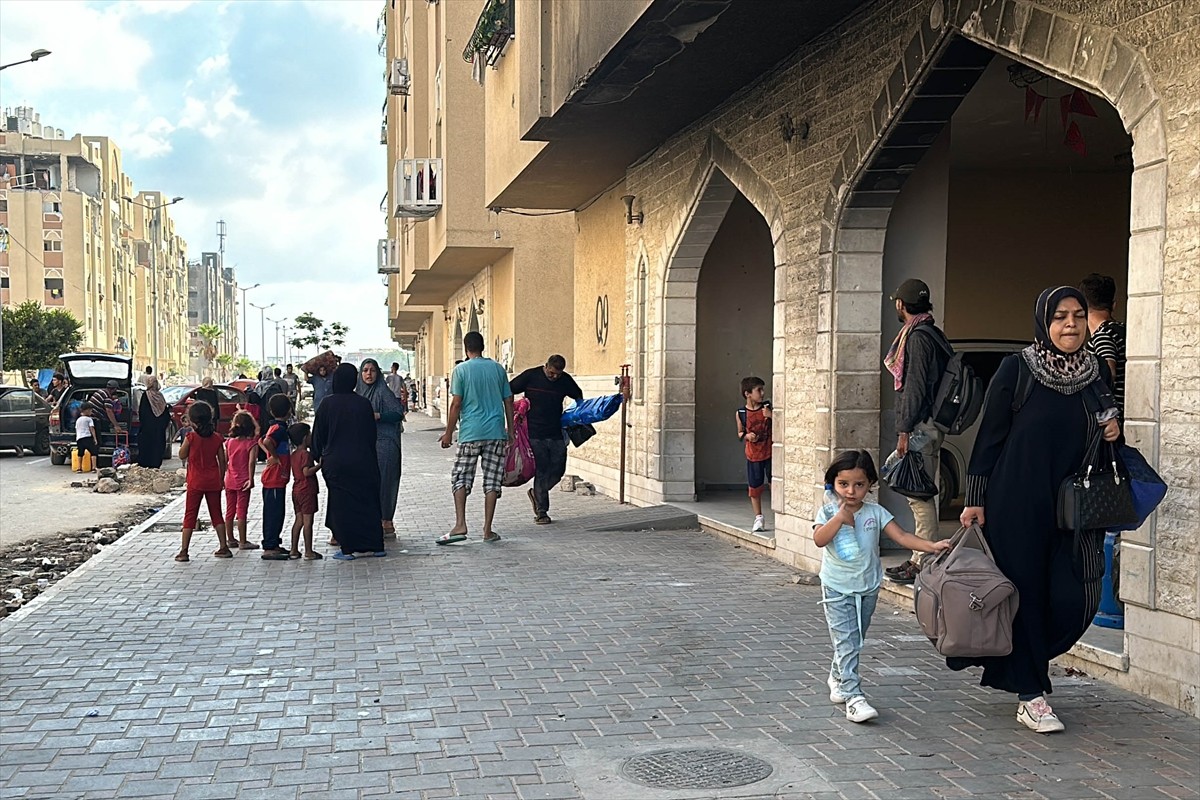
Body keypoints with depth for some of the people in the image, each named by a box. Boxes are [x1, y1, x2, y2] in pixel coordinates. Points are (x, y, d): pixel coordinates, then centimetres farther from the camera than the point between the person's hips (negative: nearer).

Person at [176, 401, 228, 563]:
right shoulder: (216, 438, -1)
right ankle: (224, 548, 12)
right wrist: (221, 479, 13)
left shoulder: (191, 437, -11)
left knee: (189, 515, 3)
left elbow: (182, 455, 1)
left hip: (195, 483, -3)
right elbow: (222, 461, 3)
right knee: (216, 514, 13)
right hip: (213, 482, 3)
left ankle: (184, 551, 1)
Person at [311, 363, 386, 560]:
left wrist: (318, 456, 11)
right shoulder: (364, 404, -3)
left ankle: (347, 549, 4)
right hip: (362, 461, 2)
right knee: (367, 500, 10)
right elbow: (372, 434, 4)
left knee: (342, 503, 4)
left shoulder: (328, 403, -7)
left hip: (335, 462, -1)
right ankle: (375, 545, 13)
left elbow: (318, 433, -1)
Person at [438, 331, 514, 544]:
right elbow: (508, 401, 10)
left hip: (471, 433, -3)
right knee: (492, 481, 5)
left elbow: (456, 404, -5)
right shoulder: (498, 369, 8)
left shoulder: (461, 369, -2)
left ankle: (460, 525, -8)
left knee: (460, 478, 5)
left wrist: (449, 432, 1)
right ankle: (488, 530, 5)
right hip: (496, 432, 3)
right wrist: (510, 430, 18)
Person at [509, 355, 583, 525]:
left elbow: (579, 397, 22)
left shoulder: (565, 380, 4)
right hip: (535, 433, -4)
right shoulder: (531, 376, -5)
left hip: (556, 434, 4)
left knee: (558, 470, 4)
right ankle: (541, 511, 6)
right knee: (541, 471, -4)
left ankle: (537, 493, 31)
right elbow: (507, 392, 2)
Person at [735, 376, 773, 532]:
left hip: (770, 453, -1)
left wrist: (772, 416, -19)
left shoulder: (768, 407, -5)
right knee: (754, 487, 8)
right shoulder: (741, 413, -3)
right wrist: (746, 435, -11)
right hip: (753, 455, 1)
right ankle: (758, 518, 22)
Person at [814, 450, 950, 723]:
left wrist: (932, 546, -23)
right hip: (837, 588, -3)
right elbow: (819, 539, -21)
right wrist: (840, 517, -26)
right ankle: (853, 697, -11)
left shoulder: (875, 512, -2)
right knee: (846, 643, -10)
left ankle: (838, 680, 39)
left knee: (855, 642, 17)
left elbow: (901, 536, -10)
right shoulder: (829, 510, -7)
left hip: (868, 587, 3)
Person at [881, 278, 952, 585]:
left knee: (920, 496, -8)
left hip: (920, 427, -11)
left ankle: (924, 564, -6)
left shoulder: (918, 335, -13)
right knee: (922, 495, 14)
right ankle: (920, 559, 21)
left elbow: (915, 387, -19)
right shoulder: (931, 333, 18)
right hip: (929, 425, 11)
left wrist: (904, 430, -18)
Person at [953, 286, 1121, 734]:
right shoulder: (1017, 369, -6)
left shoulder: (1096, 372, 7)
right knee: (1025, 591, 0)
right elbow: (989, 436, -5)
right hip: (1018, 506, -4)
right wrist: (975, 500, -8)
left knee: (1075, 598, 0)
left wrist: (1112, 434, -3)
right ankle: (1031, 696, 13)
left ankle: (1017, 663, 26)